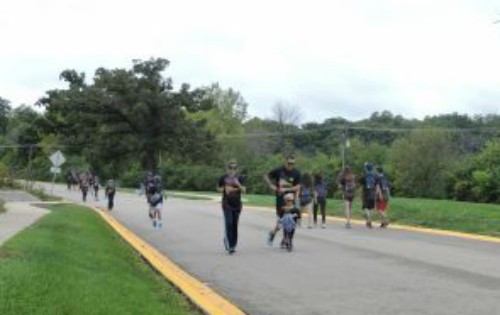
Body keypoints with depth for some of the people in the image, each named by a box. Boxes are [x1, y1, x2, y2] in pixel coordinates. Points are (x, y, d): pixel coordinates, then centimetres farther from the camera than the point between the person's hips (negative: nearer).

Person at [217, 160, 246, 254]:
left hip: (237, 204, 2)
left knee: (235, 225, 7)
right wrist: (224, 189, -9)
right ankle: (229, 246, -11)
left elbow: (244, 190, -4)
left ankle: (233, 245, 18)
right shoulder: (223, 178, -2)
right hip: (227, 204, -2)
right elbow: (218, 188, 11)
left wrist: (238, 185, -21)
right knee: (228, 224, -13)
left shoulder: (240, 178, 0)